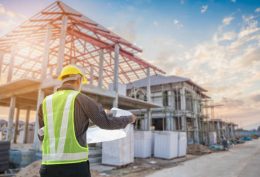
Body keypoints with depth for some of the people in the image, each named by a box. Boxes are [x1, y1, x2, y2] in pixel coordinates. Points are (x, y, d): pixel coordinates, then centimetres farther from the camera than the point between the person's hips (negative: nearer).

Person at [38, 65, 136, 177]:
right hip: (75, 164, -4)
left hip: (49, 165, 4)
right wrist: (129, 119, 13)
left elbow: (41, 136, 14)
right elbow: (106, 122, -4)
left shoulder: (45, 102, 6)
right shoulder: (80, 99, -5)